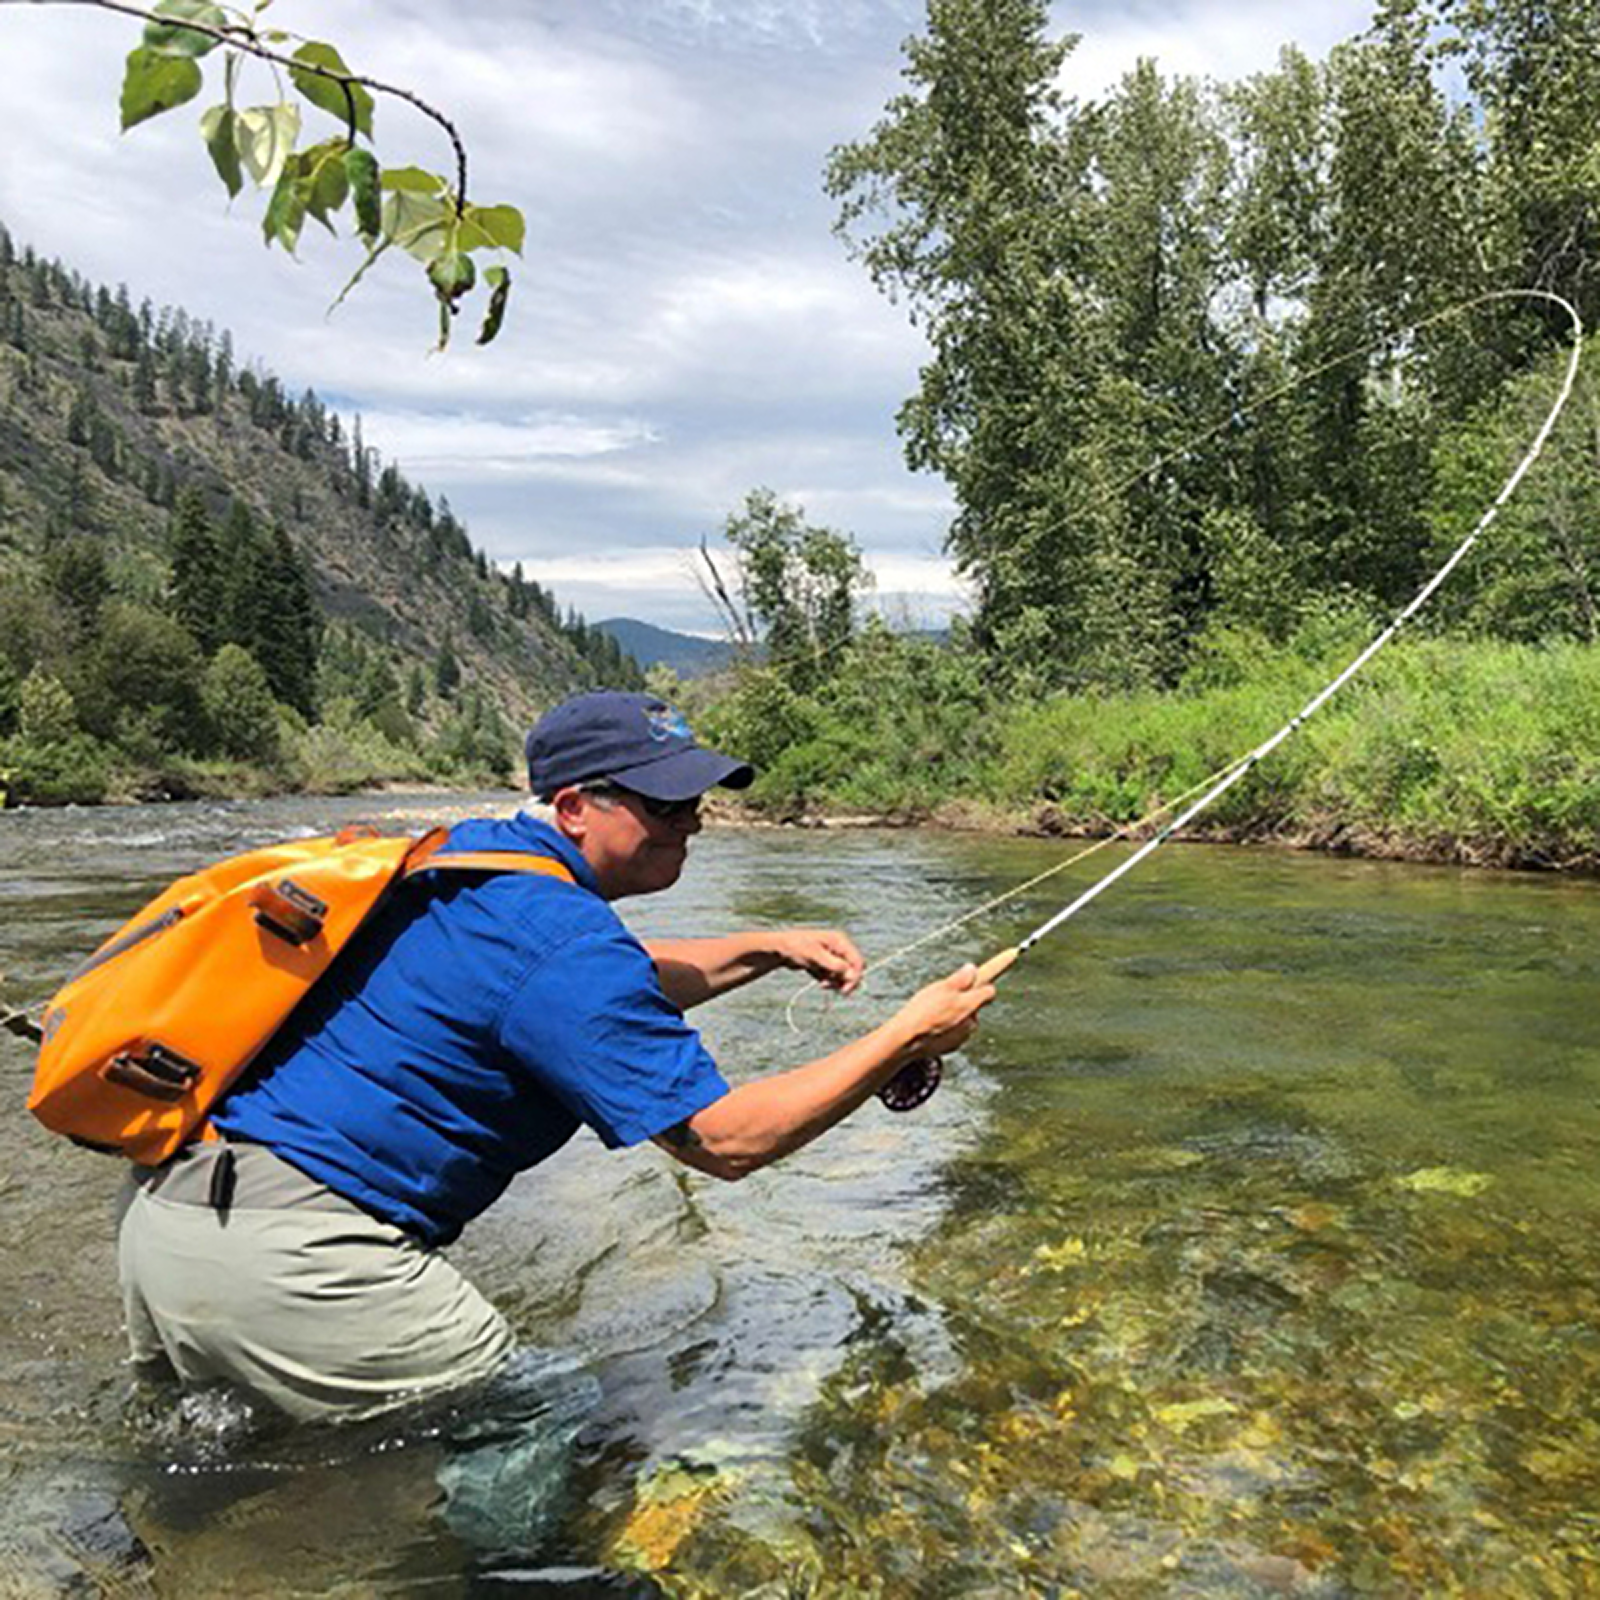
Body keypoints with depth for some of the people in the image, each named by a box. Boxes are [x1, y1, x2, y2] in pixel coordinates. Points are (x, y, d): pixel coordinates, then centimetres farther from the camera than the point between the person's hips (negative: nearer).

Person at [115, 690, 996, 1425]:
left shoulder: (473, 856, 11)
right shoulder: (560, 940, -18)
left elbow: (611, 993, 27)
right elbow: (725, 1139, -16)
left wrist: (767, 949, 18)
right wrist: (906, 1038, -9)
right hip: (281, 1250, -10)